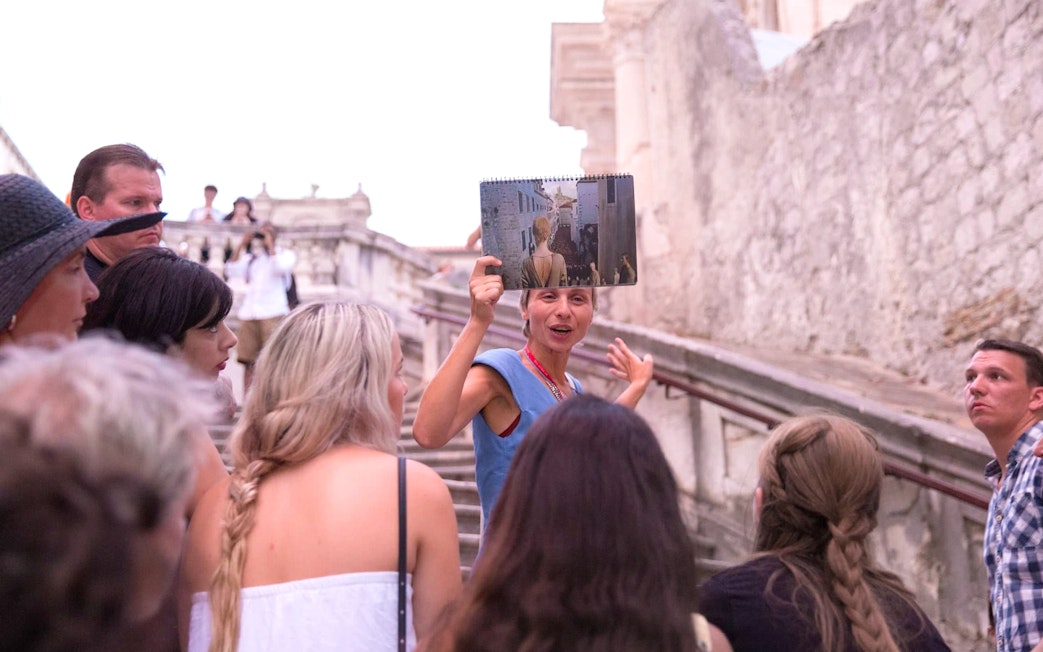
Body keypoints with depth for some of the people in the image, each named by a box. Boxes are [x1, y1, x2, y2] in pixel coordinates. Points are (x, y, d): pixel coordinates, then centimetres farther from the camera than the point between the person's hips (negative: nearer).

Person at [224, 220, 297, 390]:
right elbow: (231, 271, 8)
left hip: (273, 313, -4)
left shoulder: (285, 254, 12)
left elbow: (280, 267, -10)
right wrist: (242, 244, 6)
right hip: (248, 313, 4)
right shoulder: (251, 258, 22)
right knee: (248, 362, 1)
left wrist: (270, 244, -3)